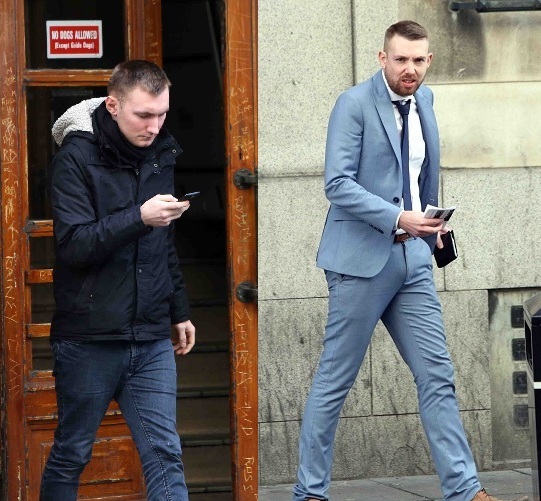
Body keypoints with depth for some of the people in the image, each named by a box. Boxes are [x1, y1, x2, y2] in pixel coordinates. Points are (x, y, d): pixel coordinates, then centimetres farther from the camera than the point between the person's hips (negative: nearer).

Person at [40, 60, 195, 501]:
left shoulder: (160, 156, 9)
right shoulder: (76, 159, -9)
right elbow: (73, 244, -19)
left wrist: (179, 310, 21)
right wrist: (139, 217, -28)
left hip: (152, 341, 4)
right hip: (88, 340, -4)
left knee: (164, 455, -2)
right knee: (70, 456, 8)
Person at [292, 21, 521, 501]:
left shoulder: (424, 100, 13)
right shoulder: (355, 104, -9)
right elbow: (338, 183, -16)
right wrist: (398, 218, -24)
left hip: (413, 261, 6)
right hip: (363, 259, -6)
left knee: (437, 377, 2)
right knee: (334, 381, 1)